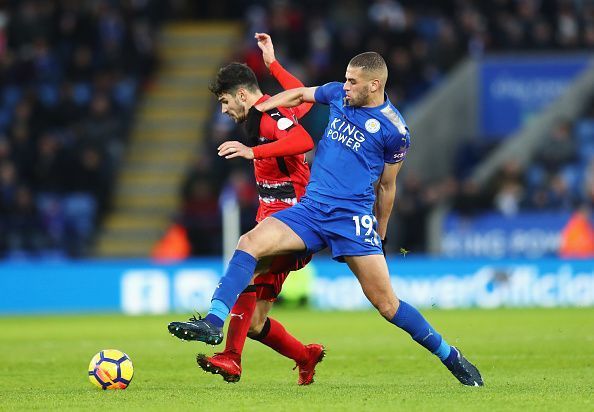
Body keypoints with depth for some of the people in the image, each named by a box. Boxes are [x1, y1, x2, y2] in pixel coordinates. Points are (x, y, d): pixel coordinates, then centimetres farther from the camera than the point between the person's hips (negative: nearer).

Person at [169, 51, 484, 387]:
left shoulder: (394, 129, -4)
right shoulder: (338, 94, 8)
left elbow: (386, 186, 7)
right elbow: (299, 94, 27)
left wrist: (380, 235, 16)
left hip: (353, 217, -4)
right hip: (311, 208, 4)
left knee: (386, 302, -8)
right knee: (250, 242, -19)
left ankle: (451, 357, 8)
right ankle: (213, 323, -24)